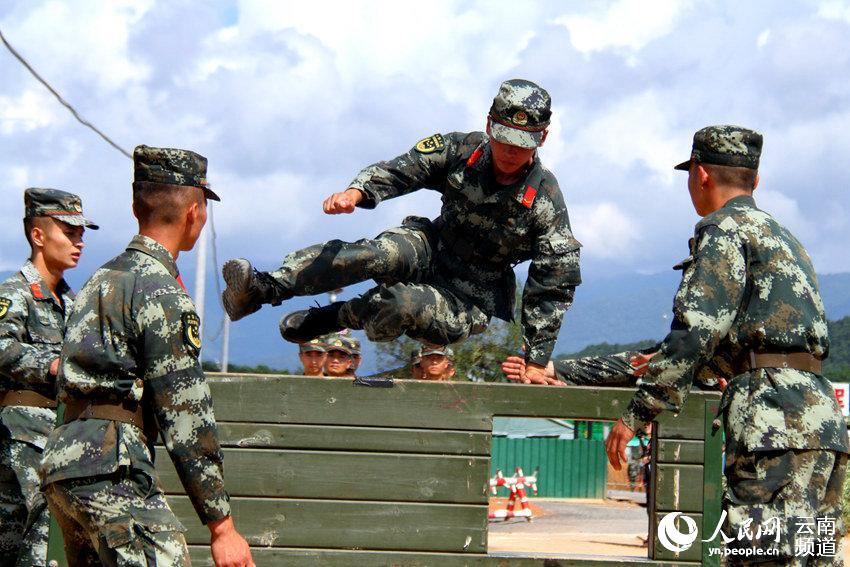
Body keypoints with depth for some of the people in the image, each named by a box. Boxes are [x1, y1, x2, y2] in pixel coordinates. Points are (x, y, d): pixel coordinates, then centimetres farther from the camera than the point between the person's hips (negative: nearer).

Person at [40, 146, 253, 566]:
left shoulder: (102, 279, 22)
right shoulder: (161, 291, -7)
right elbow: (185, 417, -11)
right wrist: (222, 525, -10)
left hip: (62, 465, 9)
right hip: (110, 468, -9)